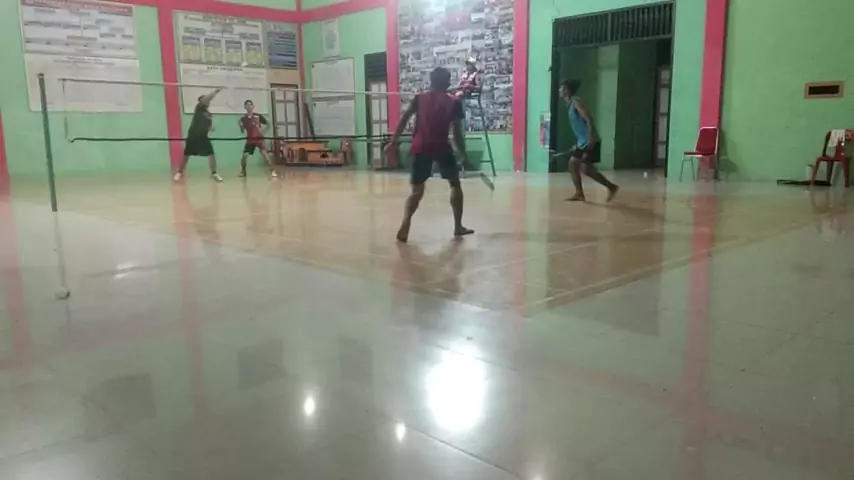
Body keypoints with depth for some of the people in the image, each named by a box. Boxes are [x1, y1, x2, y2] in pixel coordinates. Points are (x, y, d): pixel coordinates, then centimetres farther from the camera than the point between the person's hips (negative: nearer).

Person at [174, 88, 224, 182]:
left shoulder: (209, 114, 14)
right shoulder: (199, 108, -2)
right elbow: (206, 98, -19)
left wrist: (211, 128, -4)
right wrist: (216, 91, -25)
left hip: (203, 137, 4)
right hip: (193, 136, -4)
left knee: (212, 154, -9)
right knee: (186, 155, 6)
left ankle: (214, 173, 0)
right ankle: (180, 172, 22)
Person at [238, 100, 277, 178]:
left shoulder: (258, 116, -3)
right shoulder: (243, 118, 1)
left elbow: (268, 124, 6)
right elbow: (242, 132, 6)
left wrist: (263, 130, -9)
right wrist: (240, 126, -13)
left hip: (259, 138, -2)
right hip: (250, 139, 2)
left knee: (264, 153, -19)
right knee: (244, 155, -4)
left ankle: (272, 170, -14)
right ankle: (243, 171, 18)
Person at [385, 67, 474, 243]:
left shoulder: (419, 98, 13)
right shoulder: (454, 102, 6)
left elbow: (404, 119, 4)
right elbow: (457, 132, 2)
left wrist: (394, 141, 5)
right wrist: (463, 153, 11)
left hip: (420, 147, 2)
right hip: (442, 147, -2)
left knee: (417, 190, 8)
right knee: (455, 184, 16)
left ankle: (405, 225, -14)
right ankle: (458, 226, 17)